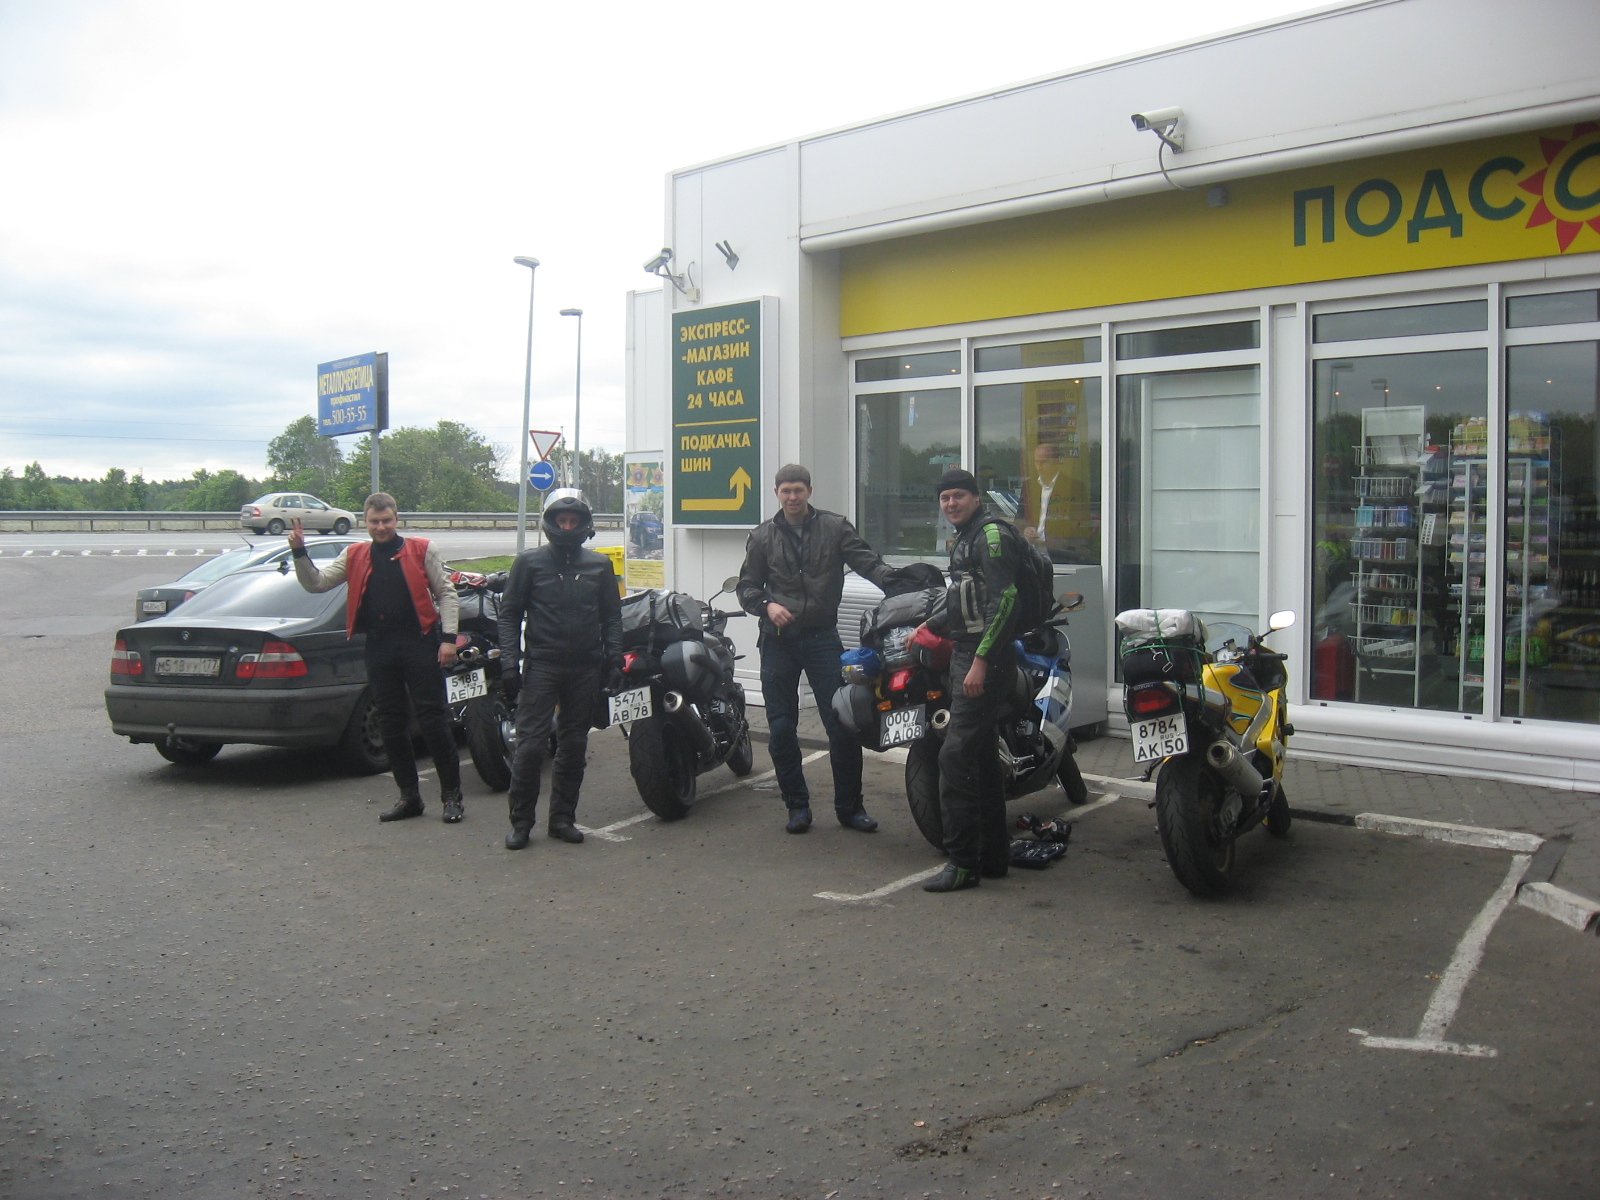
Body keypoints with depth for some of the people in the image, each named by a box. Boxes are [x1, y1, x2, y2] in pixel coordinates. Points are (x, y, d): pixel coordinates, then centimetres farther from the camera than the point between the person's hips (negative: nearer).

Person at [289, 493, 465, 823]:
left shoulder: (421, 550, 2)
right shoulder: (355, 556, 12)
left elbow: (445, 594, 2)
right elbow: (317, 583, 10)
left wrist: (448, 638, -7)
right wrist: (300, 553, -6)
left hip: (419, 643, -4)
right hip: (379, 647, 4)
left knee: (433, 720, -4)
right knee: (391, 724, 9)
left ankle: (452, 795, 4)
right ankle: (409, 796, 19)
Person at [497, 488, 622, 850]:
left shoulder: (599, 565, 9)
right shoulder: (530, 562, 3)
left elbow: (612, 617, 13)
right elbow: (510, 613, 3)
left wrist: (614, 659, 2)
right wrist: (509, 663, -6)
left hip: (585, 668, 3)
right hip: (541, 666, -3)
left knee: (574, 746, 8)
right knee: (530, 744, -7)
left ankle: (562, 818, 18)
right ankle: (521, 821, 5)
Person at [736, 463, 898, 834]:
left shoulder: (834, 527, 3)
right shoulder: (762, 536, 9)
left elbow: (867, 562, -7)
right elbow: (747, 586, 11)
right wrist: (766, 605, -10)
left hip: (822, 637, -2)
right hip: (778, 640, 2)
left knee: (843, 724, -3)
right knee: (781, 728, 4)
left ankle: (849, 806, 11)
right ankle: (797, 804, 19)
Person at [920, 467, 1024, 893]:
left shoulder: (992, 533, -11)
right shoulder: (965, 538, 20)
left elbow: (1005, 599, -21)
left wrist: (981, 660, -26)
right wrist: (929, 626, 36)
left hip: (986, 658, -11)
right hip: (966, 655, 11)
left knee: (956, 756, -13)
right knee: (981, 758, 13)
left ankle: (963, 862, -9)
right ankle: (993, 856, 20)